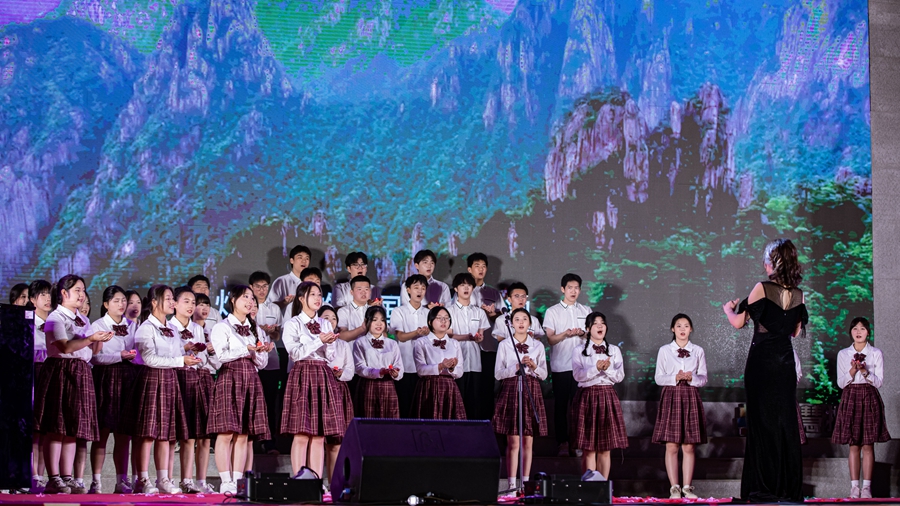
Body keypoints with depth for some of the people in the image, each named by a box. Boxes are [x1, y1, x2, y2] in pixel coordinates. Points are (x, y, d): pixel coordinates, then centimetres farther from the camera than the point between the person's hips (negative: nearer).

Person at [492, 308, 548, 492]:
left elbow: (544, 374, 9)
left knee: (528, 442, 3)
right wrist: (516, 367, -14)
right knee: (513, 442, -6)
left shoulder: (537, 345, 10)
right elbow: (498, 373, 0)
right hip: (510, 391, -2)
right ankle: (512, 483, -3)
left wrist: (534, 367, -10)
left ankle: (526, 481, 8)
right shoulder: (504, 345, 5)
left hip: (532, 392, 2)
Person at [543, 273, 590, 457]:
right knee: (561, 405, 0)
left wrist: (582, 333, -8)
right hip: (560, 364, -2)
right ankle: (563, 443, 3)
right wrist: (565, 334, -19)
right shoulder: (552, 311, 5)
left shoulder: (585, 311, 14)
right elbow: (550, 338, -1)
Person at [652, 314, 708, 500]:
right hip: (671, 396, -1)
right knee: (671, 446, -4)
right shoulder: (664, 350, 6)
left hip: (691, 398, 1)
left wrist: (692, 378, -13)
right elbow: (659, 378, 3)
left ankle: (687, 487, 4)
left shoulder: (698, 351, 9)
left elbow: (703, 378, 7)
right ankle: (674, 487, -1)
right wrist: (675, 378, -14)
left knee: (688, 446, 0)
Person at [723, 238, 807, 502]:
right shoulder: (798, 294, 3)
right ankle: (790, 486, 10)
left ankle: (765, 487, 0)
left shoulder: (762, 289, -11)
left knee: (763, 422, 0)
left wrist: (728, 309, 15)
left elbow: (738, 323, -6)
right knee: (787, 422, 9)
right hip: (786, 362, 4)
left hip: (761, 362, -4)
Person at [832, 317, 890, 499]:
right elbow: (840, 382, 4)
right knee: (853, 444, -1)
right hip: (850, 397, 1)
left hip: (869, 398, -1)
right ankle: (854, 486, 1)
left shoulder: (876, 353, 5)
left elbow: (879, 382, 0)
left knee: (868, 444, -3)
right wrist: (853, 370, -14)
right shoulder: (843, 354, 8)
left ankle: (867, 487, -1)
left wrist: (865, 372, -17)